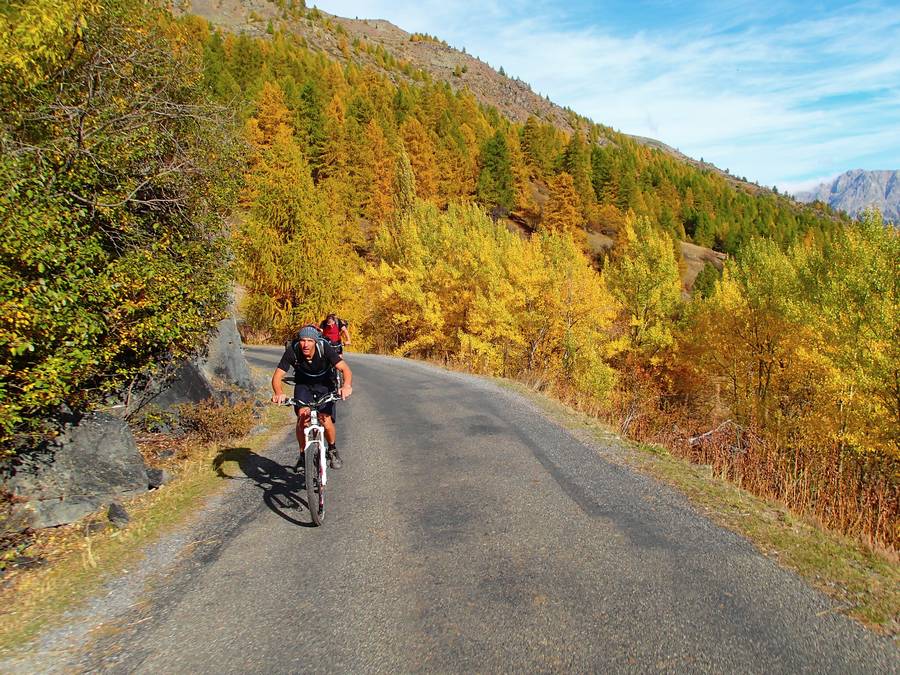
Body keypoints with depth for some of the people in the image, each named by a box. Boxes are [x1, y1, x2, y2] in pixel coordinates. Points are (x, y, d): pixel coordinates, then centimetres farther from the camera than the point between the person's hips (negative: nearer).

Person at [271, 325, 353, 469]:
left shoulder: (325, 348, -29)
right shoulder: (292, 351, -25)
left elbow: (345, 369, -35)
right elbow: (277, 376, -25)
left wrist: (347, 385, -56)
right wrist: (279, 393, -47)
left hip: (324, 385, -1)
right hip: (303, 385, 1)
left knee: (326, 422, -17)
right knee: (303, 415, -24)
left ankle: (332, 450, 14)